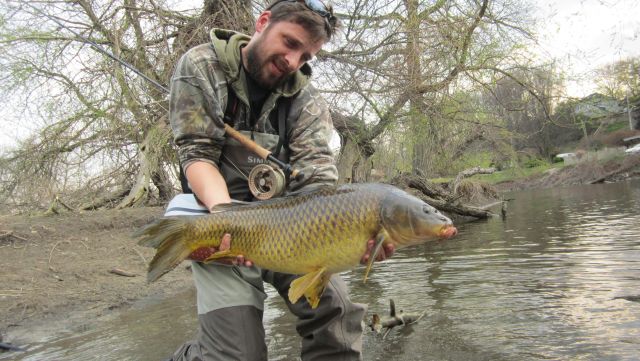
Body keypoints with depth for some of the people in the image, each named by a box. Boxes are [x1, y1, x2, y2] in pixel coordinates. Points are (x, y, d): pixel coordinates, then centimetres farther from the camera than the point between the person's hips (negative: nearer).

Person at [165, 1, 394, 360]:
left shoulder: (306, 98, 0)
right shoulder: (201, 67, -3)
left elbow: (316, 175, -13)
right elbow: (197, 152, -11)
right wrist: (225, 210, -32)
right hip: (221, 224, -2)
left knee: (340, 317, -14)